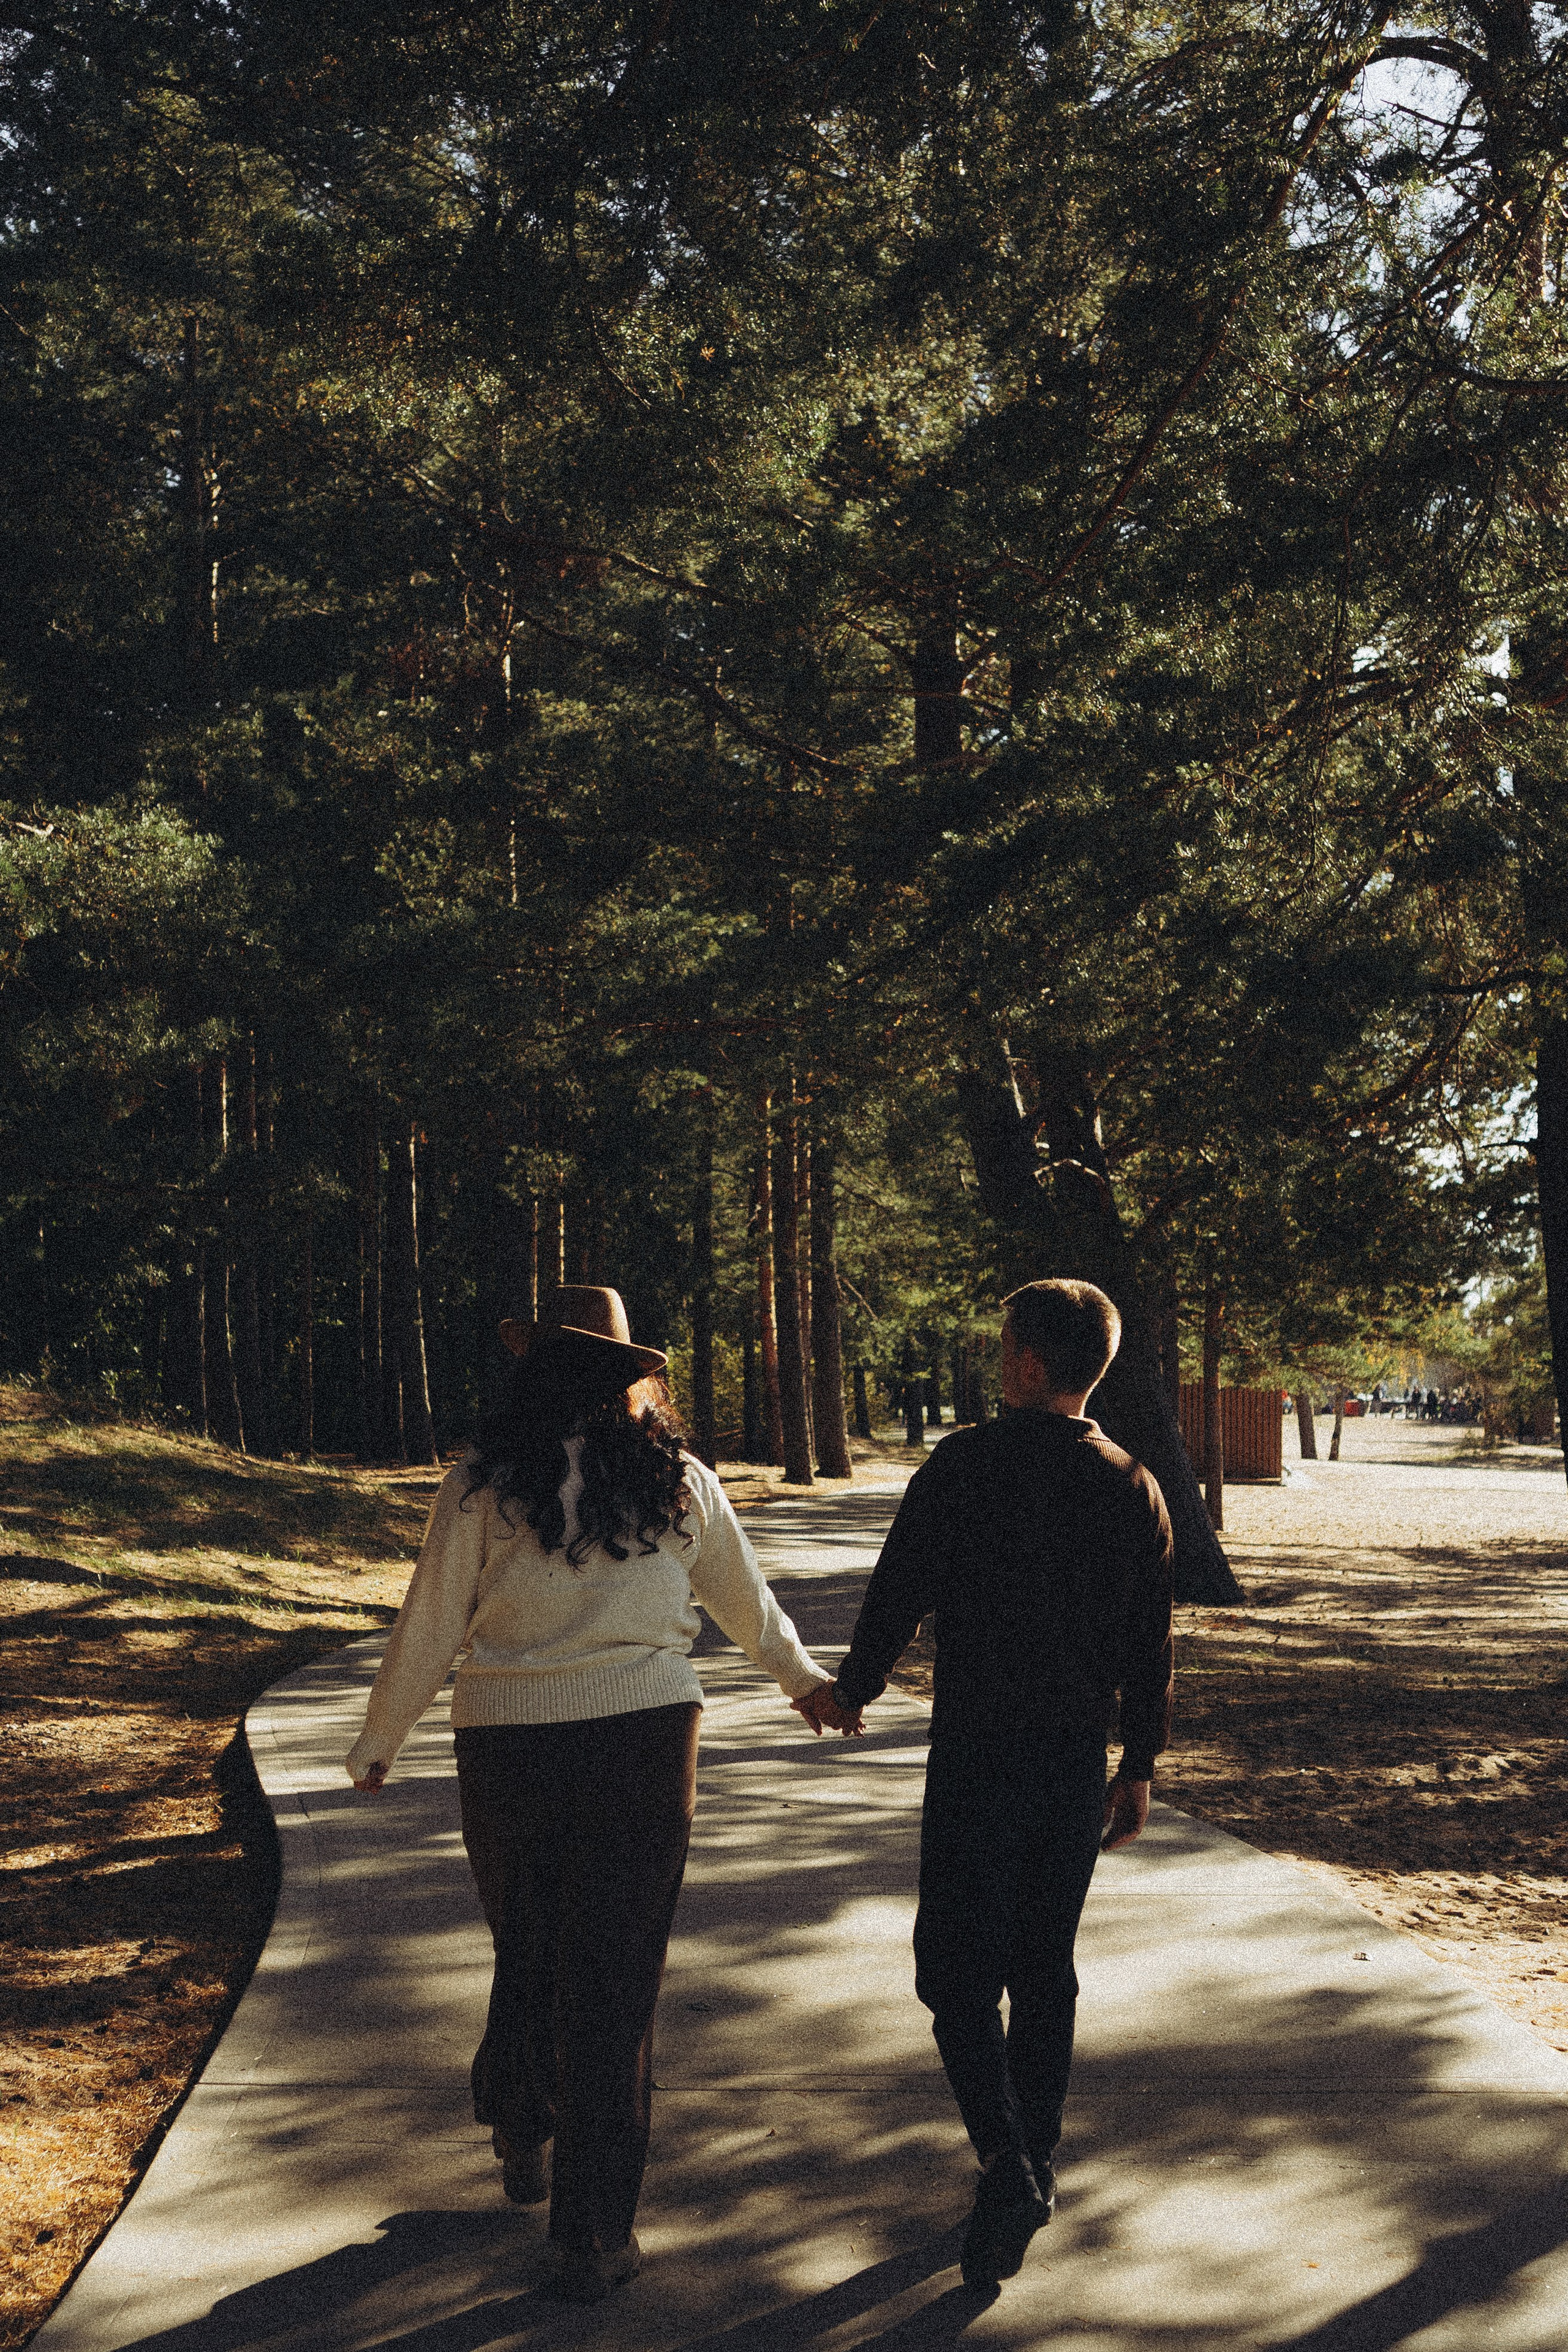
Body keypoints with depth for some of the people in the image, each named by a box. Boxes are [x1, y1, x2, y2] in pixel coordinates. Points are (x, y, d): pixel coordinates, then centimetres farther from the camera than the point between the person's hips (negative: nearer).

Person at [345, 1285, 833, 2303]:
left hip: (508, 1750, 0)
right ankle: (595, 2238, 12)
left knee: (527, 1947, 22)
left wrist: (376, 1746, 13)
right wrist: (807, 1679, 34)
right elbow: (748, 1604, 16)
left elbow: (428, 1631, -2)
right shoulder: (678, 1482, 2)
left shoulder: (483, 1486, -5)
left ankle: (519, 2135, 42)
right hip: (645, 1738, 0)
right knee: (615, 1979, 7)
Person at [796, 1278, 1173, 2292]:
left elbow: (898, 1596, -6)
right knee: (1045, 1966, 16)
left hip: (978, 1754, -4)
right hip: (1079, 1760, 5)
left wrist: (852, 1691, 12)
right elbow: (1151, 1649, 6)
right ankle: (1036, 2166, 26)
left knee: (959, 1968, 2)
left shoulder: (964, 1467, -11)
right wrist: (1138, 1768, 16)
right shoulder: (1133, 1488, 1)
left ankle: (1007, 2163, -15)